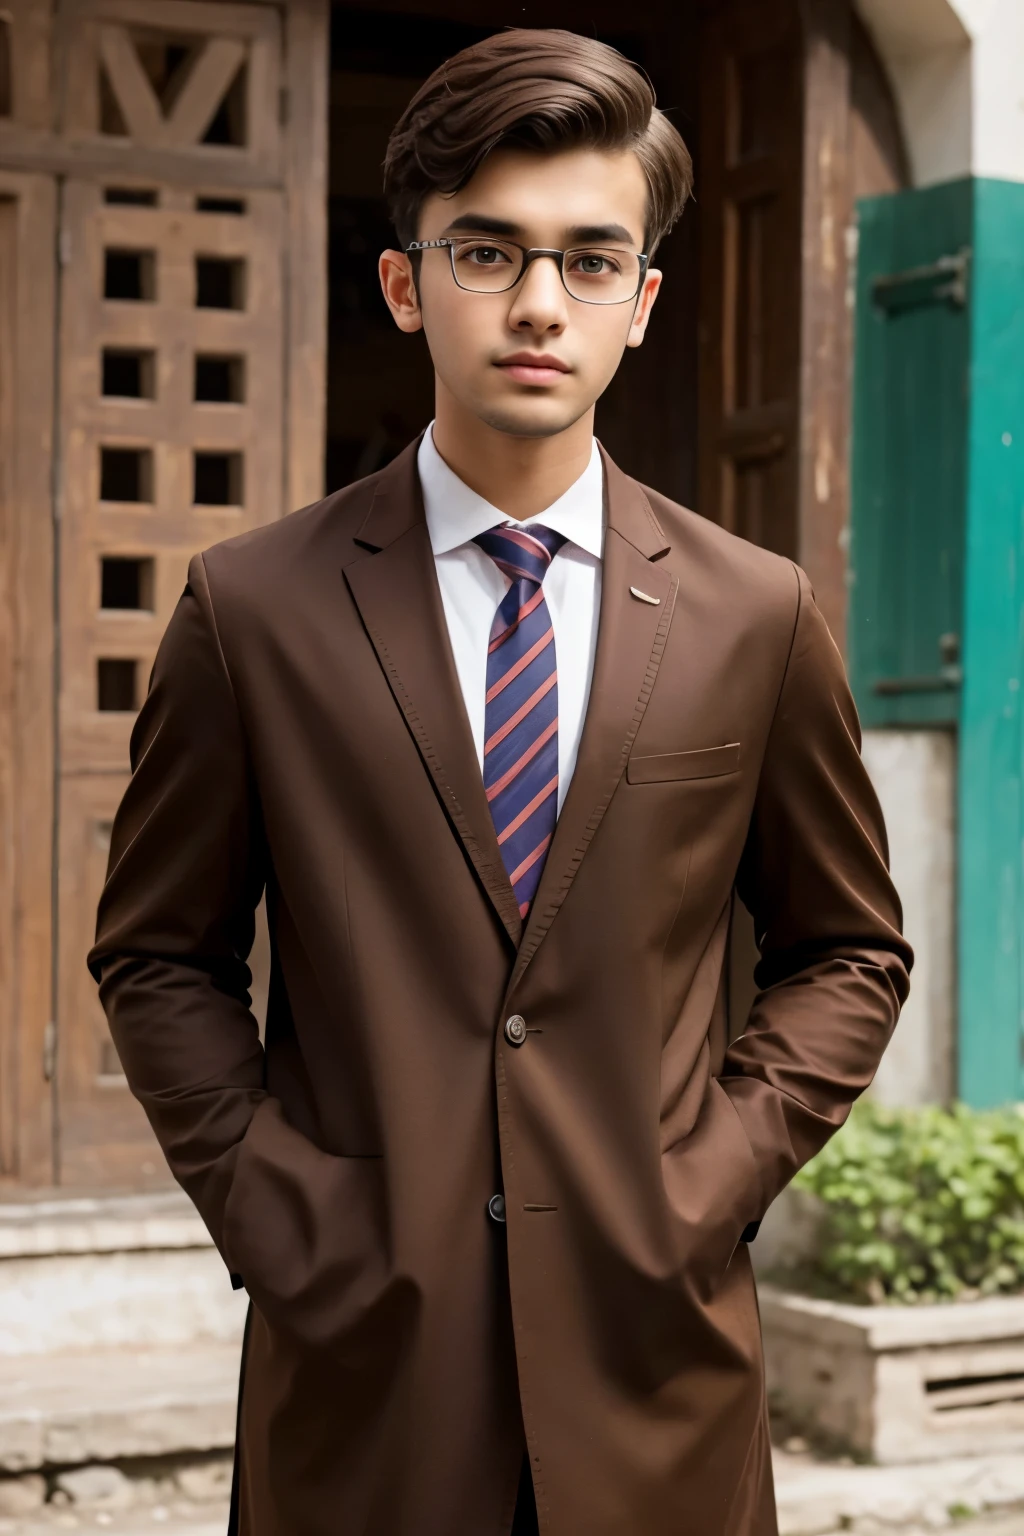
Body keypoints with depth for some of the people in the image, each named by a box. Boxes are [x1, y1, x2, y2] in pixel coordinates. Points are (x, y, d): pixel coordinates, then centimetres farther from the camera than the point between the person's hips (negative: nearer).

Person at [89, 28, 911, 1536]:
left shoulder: (757, 617, 2)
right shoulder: (253, 609, -1)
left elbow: (848, 949, 10)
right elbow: (156, 954, 5)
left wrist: (711, 1178, -2)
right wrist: (274, 1211, -6)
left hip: (655, 1355, 1)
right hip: (361, 1360, -1)